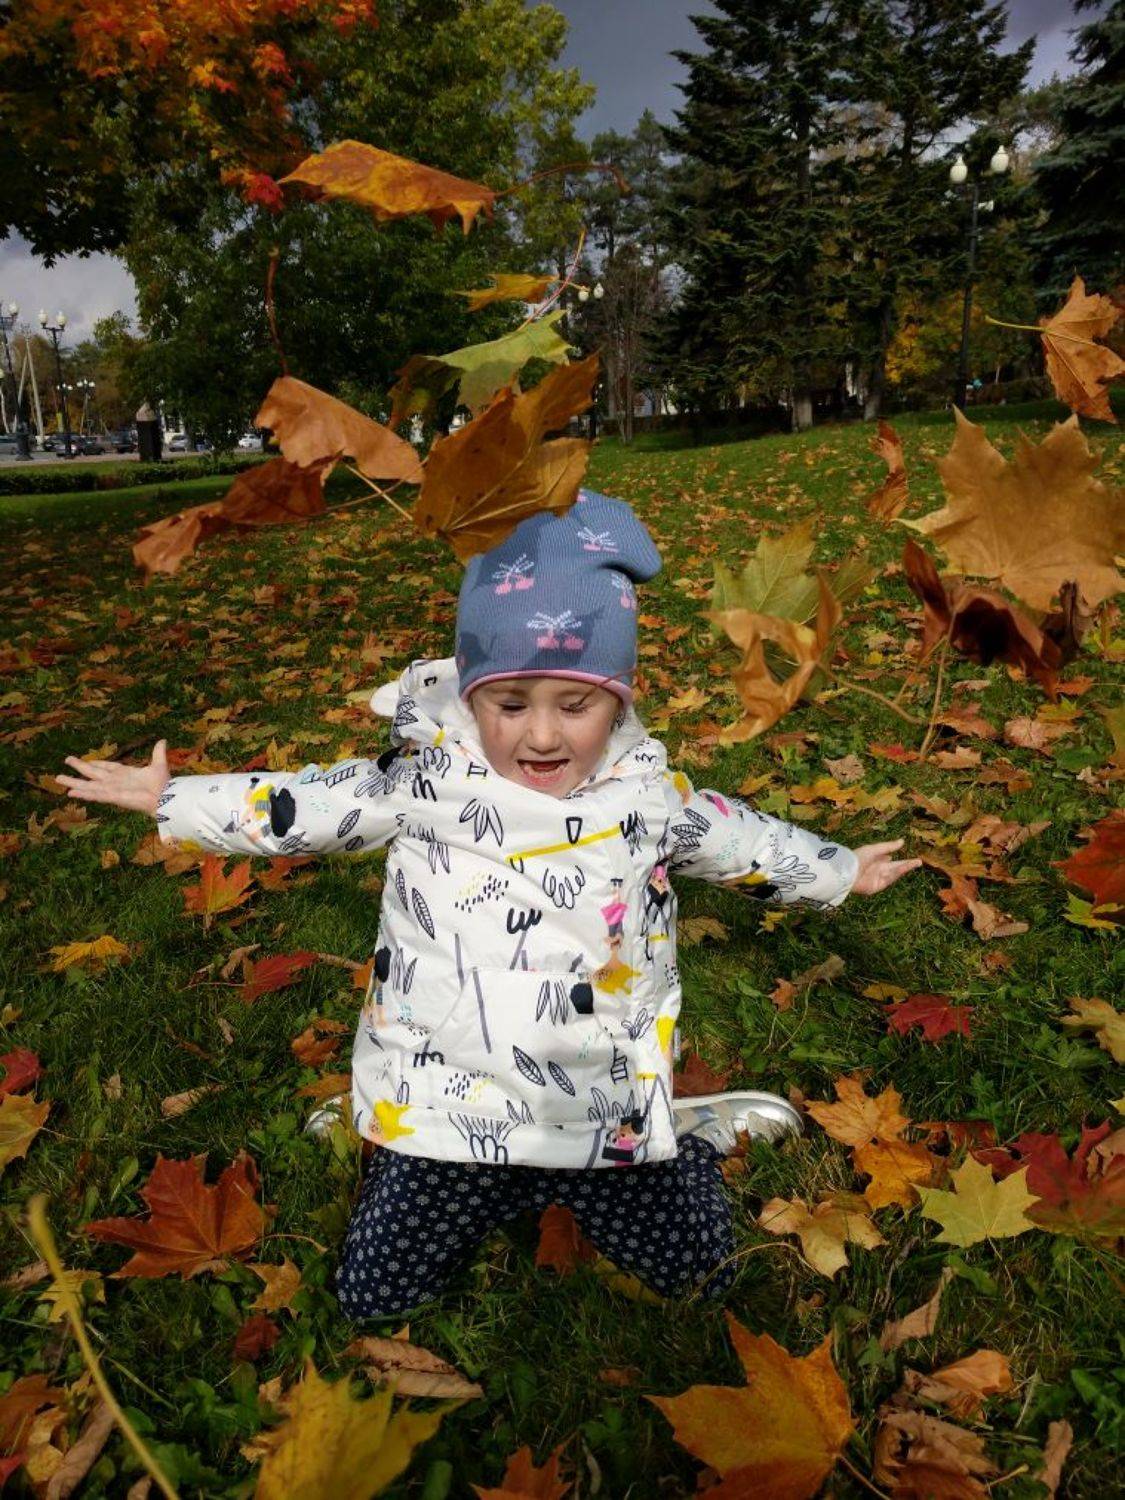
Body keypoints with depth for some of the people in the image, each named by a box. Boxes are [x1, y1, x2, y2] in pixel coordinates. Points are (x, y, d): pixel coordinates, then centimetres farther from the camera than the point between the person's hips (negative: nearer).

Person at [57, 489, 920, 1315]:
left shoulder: (648, 797, -7)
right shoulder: (427, 785, -11)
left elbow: (738, 838, 11)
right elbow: (300, 808, 0)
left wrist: (842, 872, 23)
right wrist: (167, 800, 6)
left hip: (609, 1109, 0)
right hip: (452, 1113, 0)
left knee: (700, 1276, 7)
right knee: (371, 1296, 9)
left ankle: (685, 1136, 35)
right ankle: (491, 1188, 35)